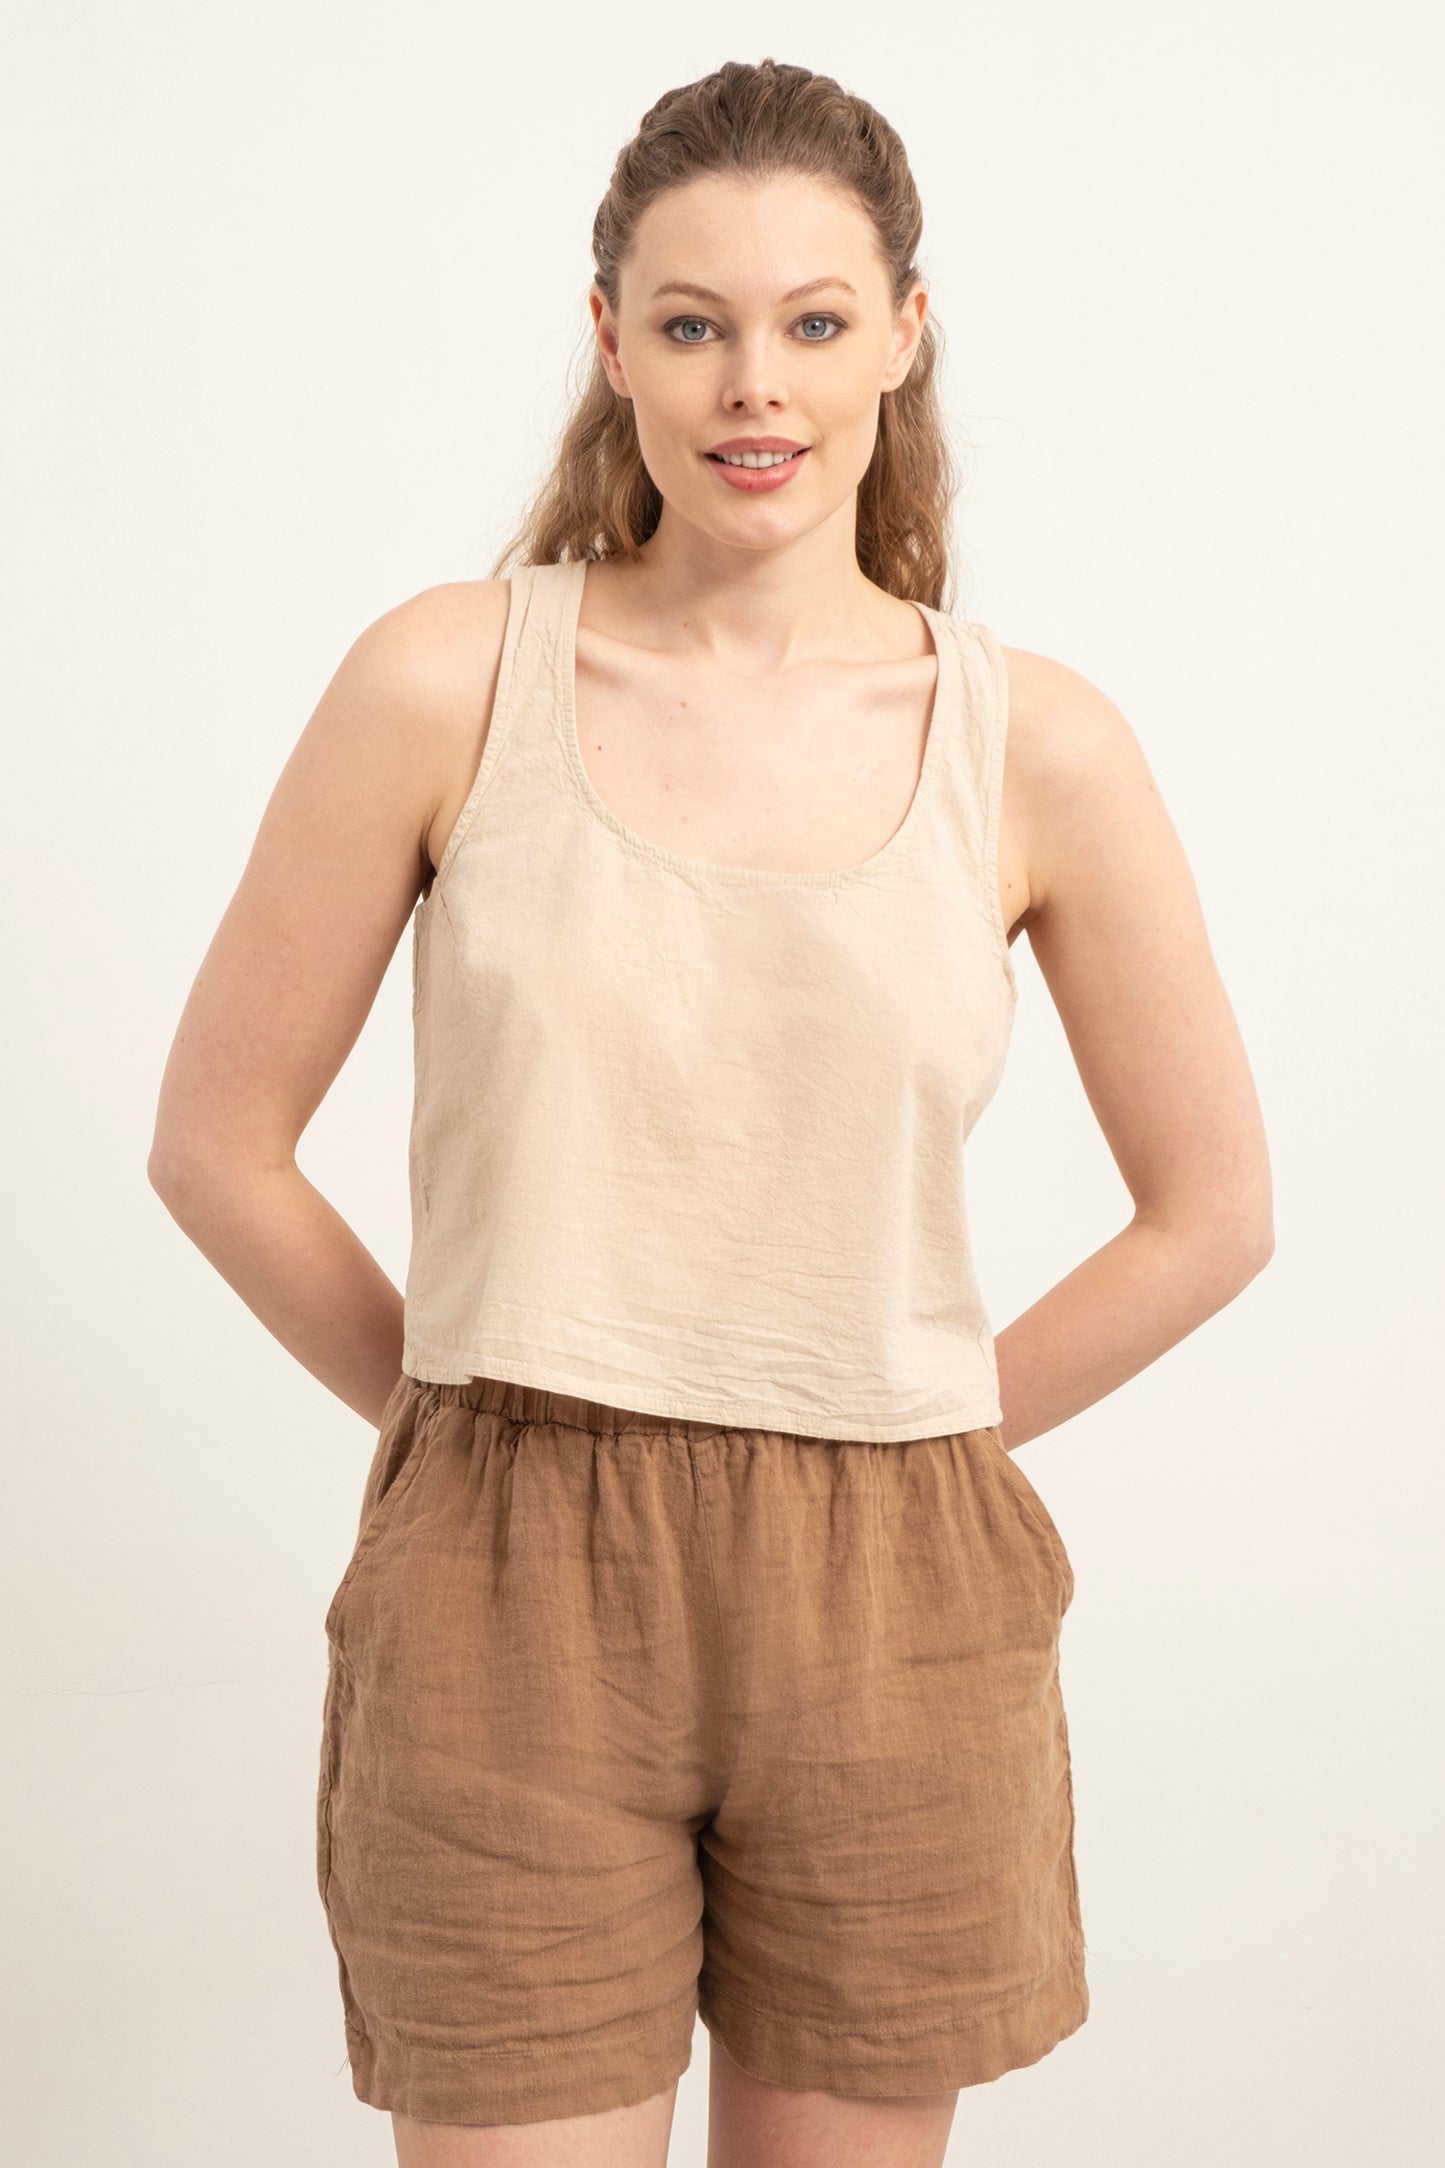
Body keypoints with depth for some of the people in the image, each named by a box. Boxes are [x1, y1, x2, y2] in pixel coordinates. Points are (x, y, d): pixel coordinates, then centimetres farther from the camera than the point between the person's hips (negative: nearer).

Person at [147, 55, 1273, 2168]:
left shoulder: (1038, 744, -2)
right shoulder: (449, 682, -4)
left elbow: (1212, 1215, 7)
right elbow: (217, 1142, 2)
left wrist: (919, 1447, 6)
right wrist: (483, 1420, 4)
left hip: (887, 1620, 2)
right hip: (509, 1601, -1)